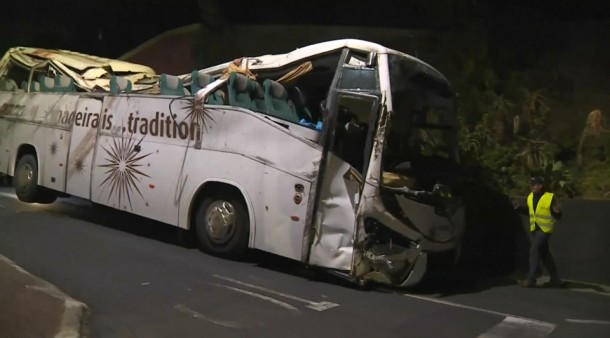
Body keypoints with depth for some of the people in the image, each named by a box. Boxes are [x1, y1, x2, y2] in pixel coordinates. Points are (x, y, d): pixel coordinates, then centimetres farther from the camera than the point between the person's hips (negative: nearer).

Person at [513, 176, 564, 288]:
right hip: (534, 229, 7)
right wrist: (519, 207, 4)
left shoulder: (550, 197, -14)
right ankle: (555, 279, 23)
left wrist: (557, 211, -33)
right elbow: (528, 211, 19)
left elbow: (557, 217, -11)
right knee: (545, 255, 13)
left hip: (544, 229, -7)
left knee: (534, 252, -10)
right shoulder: (530, 197, 6)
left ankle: (531, 280, -5)